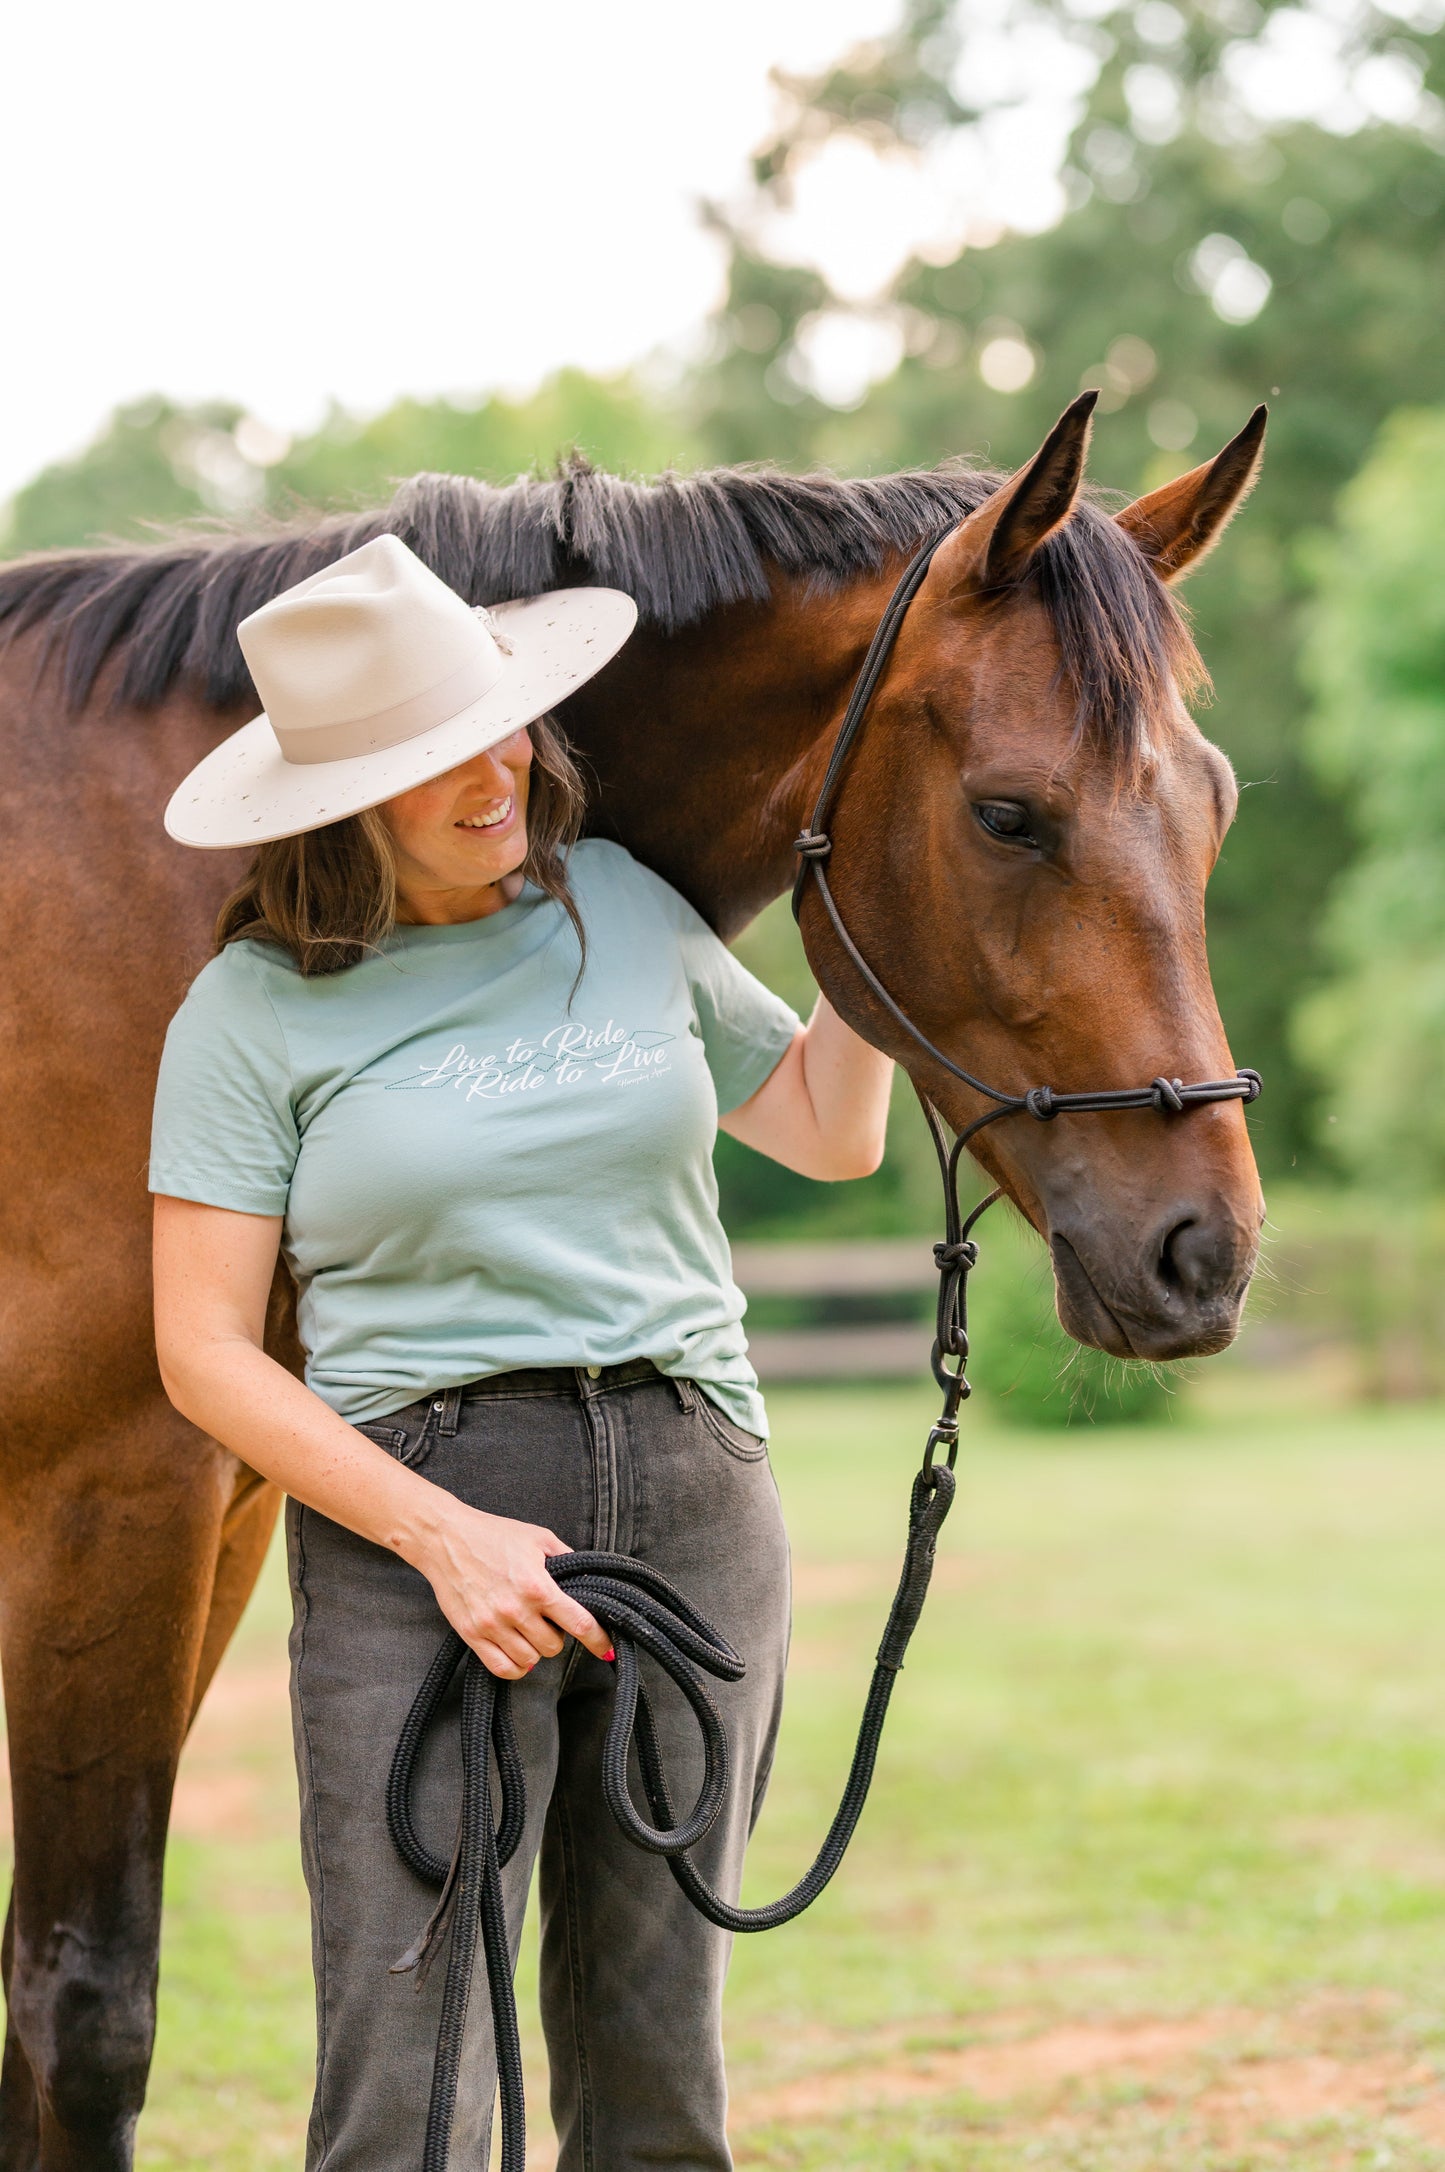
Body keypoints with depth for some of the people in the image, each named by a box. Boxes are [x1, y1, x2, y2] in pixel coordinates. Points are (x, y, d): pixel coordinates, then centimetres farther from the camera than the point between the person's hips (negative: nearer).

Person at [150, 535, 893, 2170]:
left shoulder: (627, 909, 9)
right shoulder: (255, 1008, -2)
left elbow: (830, 1129, 23)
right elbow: (205, 1355, -5)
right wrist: (445, 1536, -15)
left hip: (697, 1500, 4)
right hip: (417, 1512, -4)